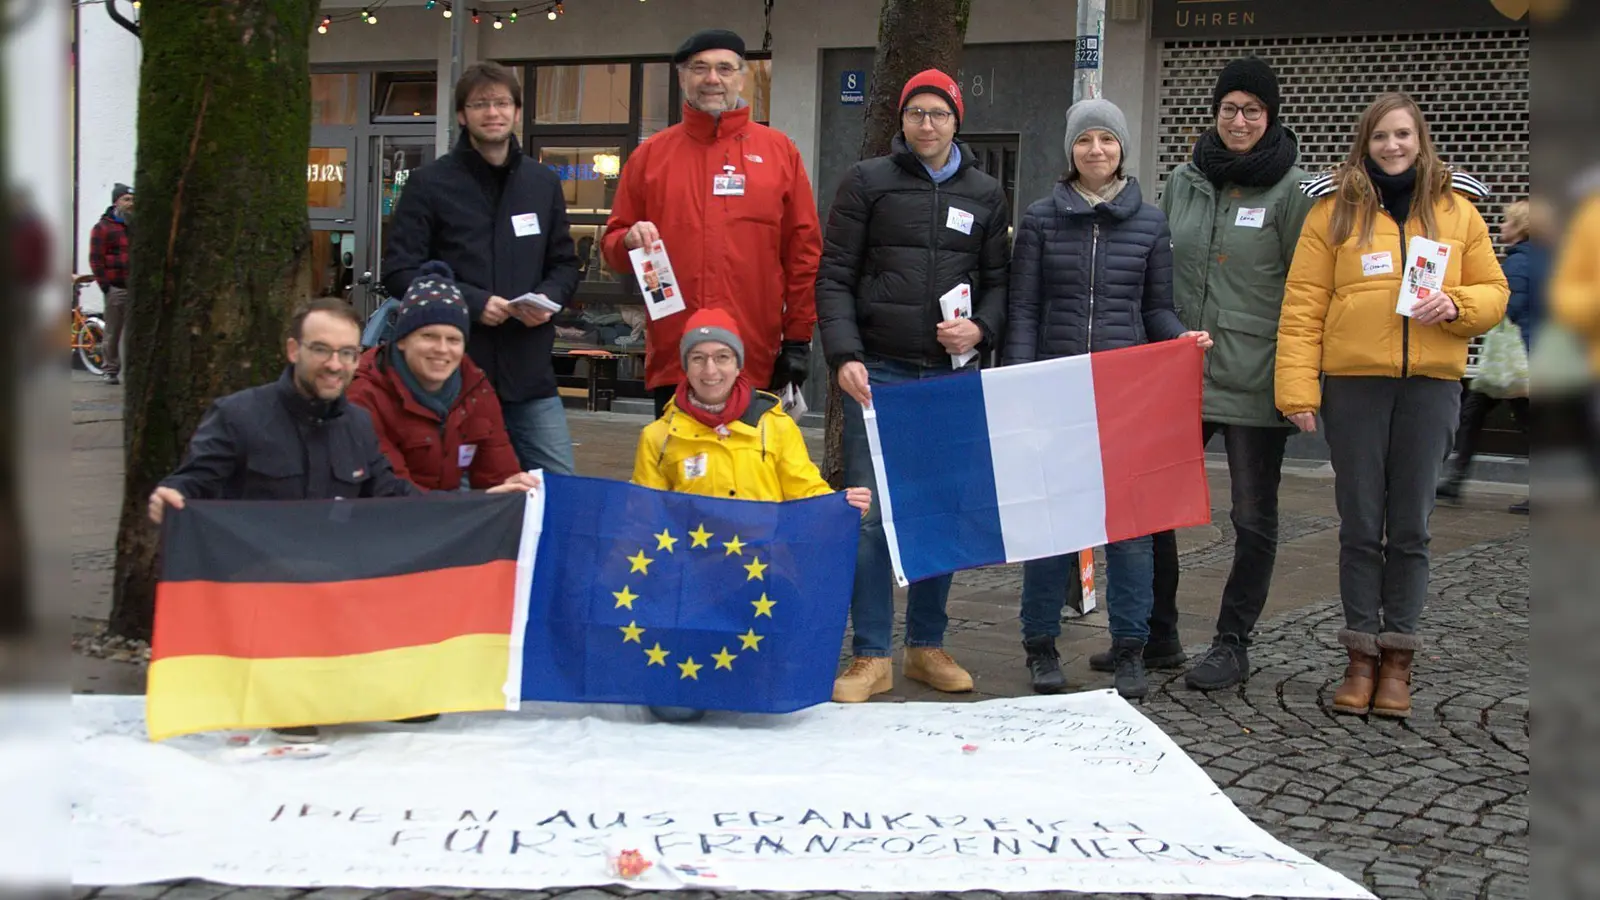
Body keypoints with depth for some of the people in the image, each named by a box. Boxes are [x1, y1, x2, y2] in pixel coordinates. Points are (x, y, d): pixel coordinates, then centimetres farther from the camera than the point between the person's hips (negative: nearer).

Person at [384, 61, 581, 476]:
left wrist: (548, 299, -4)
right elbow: (400, 272, -5)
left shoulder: (544, 183, 13)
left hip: (531, 372, 3)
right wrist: (472, 302, -16)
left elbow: (565, 264, 18)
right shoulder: (430, 184, 0)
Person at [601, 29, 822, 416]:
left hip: (758, 364, -1)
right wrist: (631, 242, -10)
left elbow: (803, 250, 5)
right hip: (673, 359, 1)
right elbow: (613, 242, 14)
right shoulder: (650, 155, 10)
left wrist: (798, 339, 1)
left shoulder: (780, 151, 7)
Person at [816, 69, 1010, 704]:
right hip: (877, 372, -3)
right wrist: (844, 355, -12)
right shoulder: (868, 182, 5)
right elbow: (834, 276, 0)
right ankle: (871, 656, 4)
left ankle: (927, 646, 20)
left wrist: (982, 330, -7)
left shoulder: (985, 194, 13)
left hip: (953, 375, 3)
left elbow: (999, 281, 14)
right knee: (870, 515, -4)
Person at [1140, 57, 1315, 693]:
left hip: (1255, 381, -4)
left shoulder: (1290, 190, -4)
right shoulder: (1182, 182, 9)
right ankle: (1157, 638, 17)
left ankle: (1232, 645, 18)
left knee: (1253, 518, 6)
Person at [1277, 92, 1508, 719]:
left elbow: (1493, 291, 12)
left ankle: (1397, 657, 15)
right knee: (1360, 524, 5)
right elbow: (1303, 304, -2)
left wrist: (1454, 305, -10)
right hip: (1353, 383, -1)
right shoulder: (1334, 209, 2)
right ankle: (1362, 656, 14)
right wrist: (1297, 387, -10)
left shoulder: (1456, 210, 9)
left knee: (1410, 526, 6)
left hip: (1431, 384, 1)